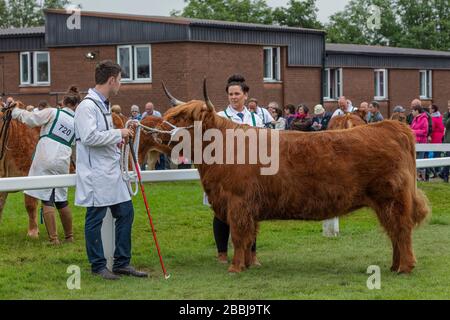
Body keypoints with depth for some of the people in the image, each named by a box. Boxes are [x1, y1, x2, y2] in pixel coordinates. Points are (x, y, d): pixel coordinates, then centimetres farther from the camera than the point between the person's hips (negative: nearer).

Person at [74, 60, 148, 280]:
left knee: (126, 212, 10)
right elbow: (89, 137, -24)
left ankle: (122, 263, 18)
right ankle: (98, 266, 9)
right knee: (95, 219, 0)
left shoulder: (104, 105, 16)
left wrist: (115, 141, 10)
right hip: (95, 174, -10)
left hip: (111, 171, 10)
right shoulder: (87, 106, -15)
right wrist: (118, 134, -16)